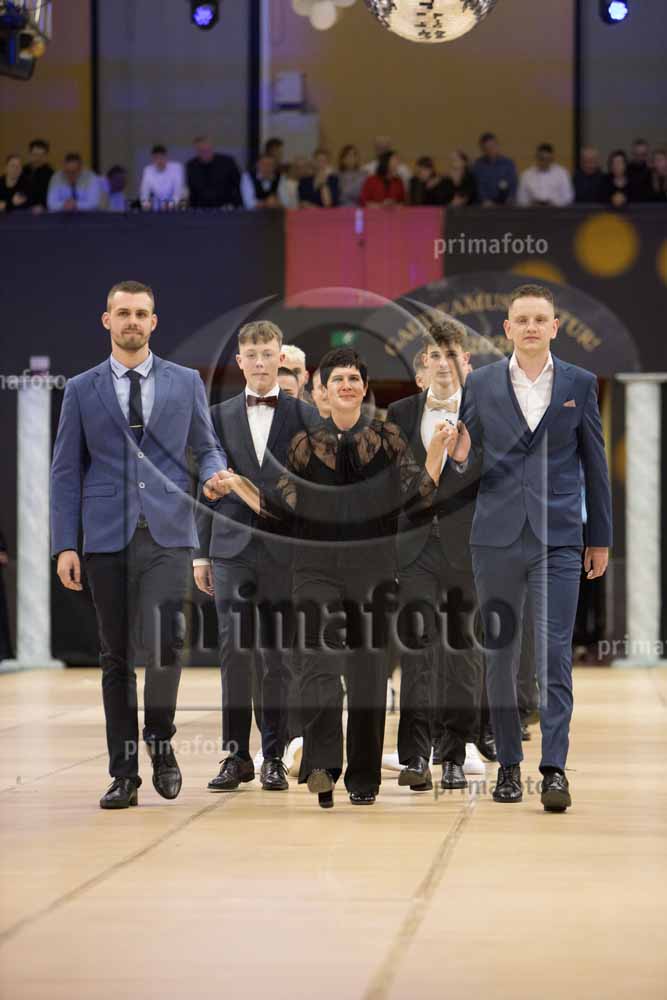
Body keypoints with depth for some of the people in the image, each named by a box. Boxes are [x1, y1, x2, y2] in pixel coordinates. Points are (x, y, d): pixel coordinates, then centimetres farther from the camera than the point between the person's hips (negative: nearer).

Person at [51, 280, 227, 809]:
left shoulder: (186, 383, 11)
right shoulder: (82, 390, 9)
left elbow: (207, 448, 15)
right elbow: (67, 472, 7)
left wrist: (215, 474, -10)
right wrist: (65, 545, -1)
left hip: (167, 533, -1)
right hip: (108, 537, 1)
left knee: (165, 642, -16)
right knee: (116, 656, 3)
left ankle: (160, 739, 9)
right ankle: (124, 773, 10)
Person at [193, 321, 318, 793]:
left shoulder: (304, 415, 4)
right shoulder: (219, 416, 10)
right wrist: (202, 552, 6)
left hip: (284, 549, -1)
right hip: (232, 549, 1)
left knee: (278, 656, 2)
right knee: (234, 652, -3)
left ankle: (274, 757, 9)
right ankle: (236, 755, 3)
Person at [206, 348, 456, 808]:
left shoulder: (388, 439, 7)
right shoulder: (305, 444, 9)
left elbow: (419, 494, -2)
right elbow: (279, 508, 8)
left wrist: (437, 450, -12)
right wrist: (236, 483, -2)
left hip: (373, 568, 1)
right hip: (318, 568, 0)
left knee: (369, 669, 3)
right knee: (321, 661, -18)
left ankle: (364, 779, 12)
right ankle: (321, 769, -29)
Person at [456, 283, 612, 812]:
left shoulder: (580, 383, 5)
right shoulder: (481, 383, 6)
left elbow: (595, 464, 8)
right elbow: (471, 462, 11)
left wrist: (601, 538, 7)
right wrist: (459, 455, -13)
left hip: (558, 539, -2)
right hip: (497, 536, 2)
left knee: (555, 655, -9)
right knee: (499, 654, 7)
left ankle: (555, 769, -11)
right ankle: (509, 764, 15)